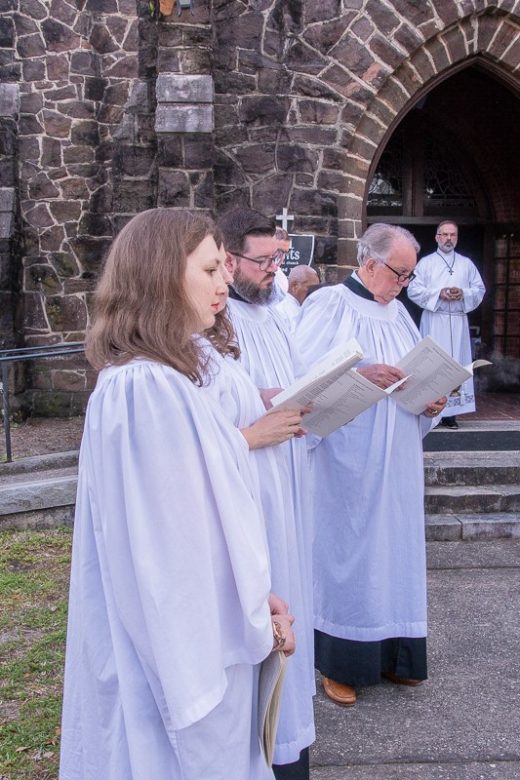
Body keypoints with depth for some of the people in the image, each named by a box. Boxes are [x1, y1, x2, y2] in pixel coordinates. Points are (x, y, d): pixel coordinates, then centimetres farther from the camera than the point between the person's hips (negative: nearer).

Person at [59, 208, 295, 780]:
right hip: (181, 640, -9)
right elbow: (177, 539, -23)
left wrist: (252, 598, 7)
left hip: (191, 630, 9)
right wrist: (253, 617, -9)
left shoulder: (154, 378, 6)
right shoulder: (149, 388, -25)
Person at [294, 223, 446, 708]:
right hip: (347, 458, -6)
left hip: (396, 461, 7)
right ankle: (341, 663, 16)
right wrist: (358, 376, -25)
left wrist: (429, 402, -2)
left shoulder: (396, 313, 13)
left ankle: (391, 653, 27)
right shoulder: (328, 306, -8)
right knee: (345, 548, 2)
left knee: (394, 545, 12)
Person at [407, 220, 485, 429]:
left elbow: (480, 289, 10)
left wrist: (463, 293, -10)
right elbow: (413, 290, -2)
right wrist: (438, 294, -14)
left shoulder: (467, 264, 13)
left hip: (458, 321, 3)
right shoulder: (426, 263, 6)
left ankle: (450, 412, 3)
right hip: (434, 320, -2)